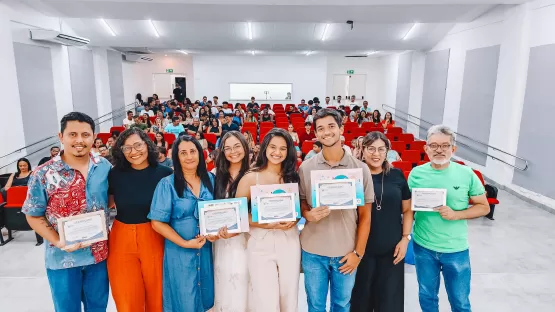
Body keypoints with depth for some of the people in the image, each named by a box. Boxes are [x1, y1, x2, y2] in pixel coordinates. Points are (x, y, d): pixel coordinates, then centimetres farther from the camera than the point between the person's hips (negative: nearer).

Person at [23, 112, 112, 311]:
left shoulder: (105, 167, -5)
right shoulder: (43, 175, -12)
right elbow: (33, 216, -6)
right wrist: (59, 242, -18)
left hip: (99, 254, 2)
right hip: (63, 258, -2)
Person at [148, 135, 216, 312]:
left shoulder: (210, 180, 1)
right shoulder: (167, 184, -10)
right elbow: (158, 223, -10)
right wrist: (185, 243, -16)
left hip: (206, 249, 3)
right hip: (179, 252, -3)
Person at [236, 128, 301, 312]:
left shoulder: (293, 177, 5)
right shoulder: (250, 178, -4)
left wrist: (293, 221, -10)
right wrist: (268, 224, -18)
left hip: (289, 242, 3)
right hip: (261, 244, -3)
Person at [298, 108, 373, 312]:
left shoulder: (360, 169, -6)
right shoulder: (305, 168, -4)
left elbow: (365, 215, -2)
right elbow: (299, 203, 5)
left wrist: (358, 252, -4)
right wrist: (308, 214, -18)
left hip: (346, 253, 0)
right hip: (313, 252, 0)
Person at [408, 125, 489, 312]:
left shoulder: (466, 174, -8)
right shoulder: (416, 173, -5)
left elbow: (483, 207, -2)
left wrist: (456, 215, -17)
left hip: (456, 249, -1)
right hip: (423, 247, 1)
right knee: (427, 296, 19)